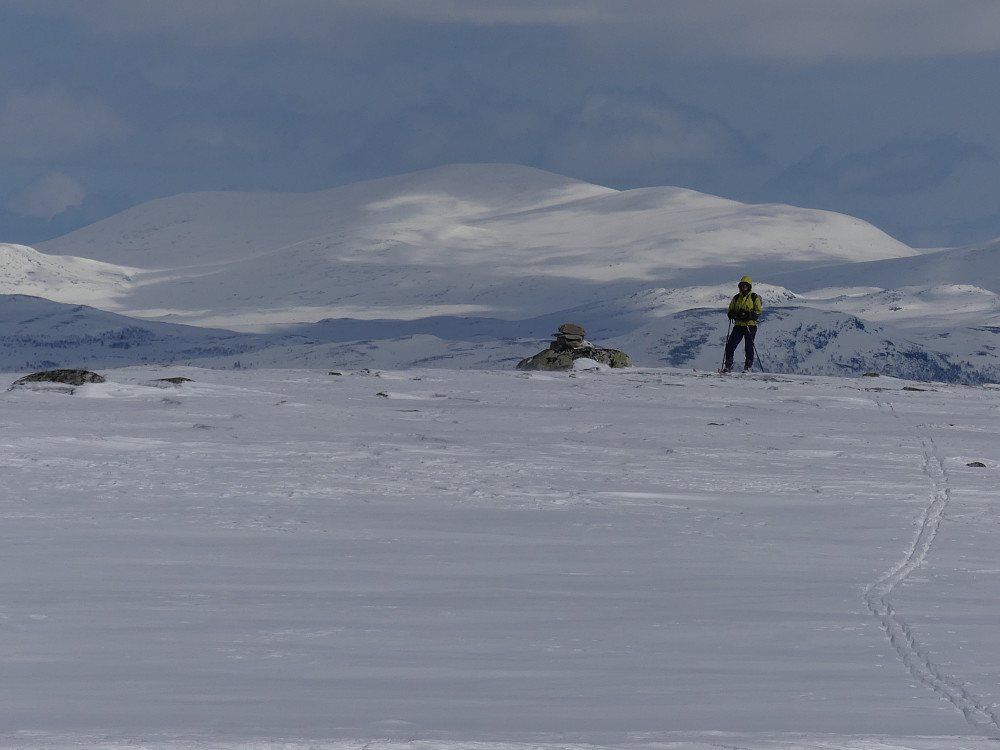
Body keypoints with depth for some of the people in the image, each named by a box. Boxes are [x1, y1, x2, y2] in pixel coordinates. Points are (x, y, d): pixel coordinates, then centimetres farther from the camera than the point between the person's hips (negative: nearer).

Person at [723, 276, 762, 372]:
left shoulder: (754, 298, 2)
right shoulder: (736, 298, 13)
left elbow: (758, 311, -2)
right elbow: (731, 310, 17)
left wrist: (749, 315, -19)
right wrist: (732, 314, -7)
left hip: (750, 325, -3)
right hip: (738, 325, 3)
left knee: (749, 346, -5)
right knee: (730, 345, -6)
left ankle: (748, 366, 8)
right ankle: (728, 366, 1)